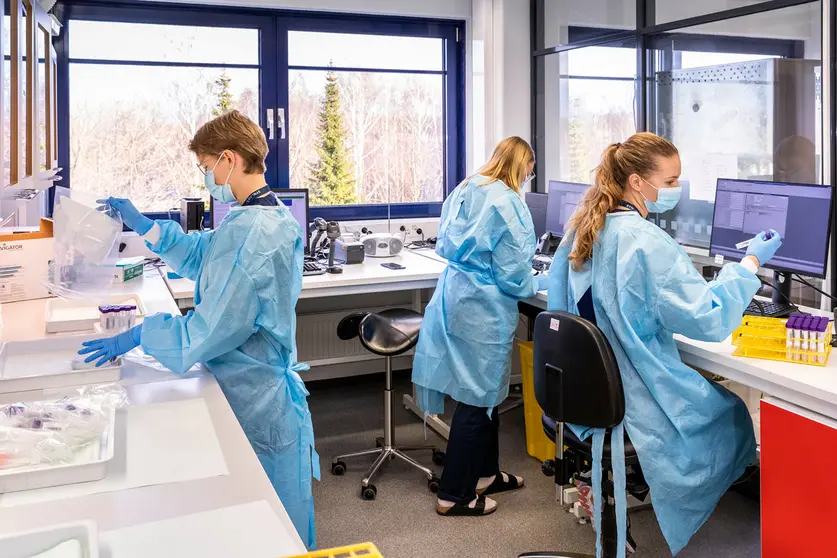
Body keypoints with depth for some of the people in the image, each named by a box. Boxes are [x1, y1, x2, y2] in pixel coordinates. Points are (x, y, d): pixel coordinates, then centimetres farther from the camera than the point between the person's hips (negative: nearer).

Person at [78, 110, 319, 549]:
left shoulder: (252, 233, -26)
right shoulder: (263, 218, 6)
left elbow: (214, 329, -25)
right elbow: (200, 255, 20)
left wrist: (135, 336, -14)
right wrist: (141, 224, 13)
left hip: (254, 399, -10)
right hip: (254, 386, 10)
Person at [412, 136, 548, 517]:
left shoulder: (463, 192, 8)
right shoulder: (506, 203, -17)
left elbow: (446, 246, 18)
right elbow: (511, 272, -16)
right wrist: (534, 286, 3)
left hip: (455, 296, 9)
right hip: (484, 309, -9)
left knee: (484, 391, 19)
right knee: (478, 398, 1)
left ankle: (484, 474, 33)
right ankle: (453, 495, 10)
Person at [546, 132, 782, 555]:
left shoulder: (584, 227, 1)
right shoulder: (647, 242, -23)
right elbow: (709, 320, -23)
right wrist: (750, 262, -13)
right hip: (638, 394, -7)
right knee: (735, 413, 18)